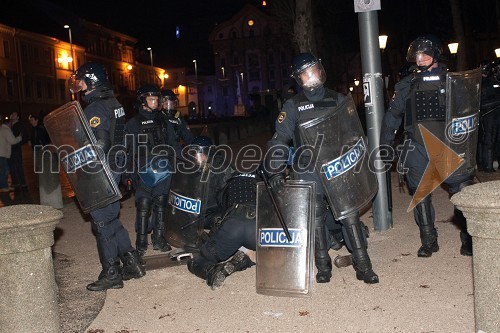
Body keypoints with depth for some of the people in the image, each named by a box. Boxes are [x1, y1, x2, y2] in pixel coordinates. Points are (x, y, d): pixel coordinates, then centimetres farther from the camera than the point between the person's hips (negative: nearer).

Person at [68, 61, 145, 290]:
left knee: (102, 221, -1)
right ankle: (131, 263, 22)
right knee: (110, 218, 17)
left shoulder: (95, 108, -16)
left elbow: (99, 145, -23)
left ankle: (111, 274, 7)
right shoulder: (113, 103, 13)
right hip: (114, 167, 9)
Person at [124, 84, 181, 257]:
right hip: (144, 171, -3)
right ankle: (141, 242, 5)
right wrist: (129, 173, -5)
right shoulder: (133, 123, 4)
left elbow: (174, 144, 16)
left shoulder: (164, 121, 15)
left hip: (164, 171, 3)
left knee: (161, 205, 7)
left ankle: (159, 239, 18)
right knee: (143, 207, -5)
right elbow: (128, 150, 2)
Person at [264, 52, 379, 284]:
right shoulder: (293, 106, 5)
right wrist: (274, 172, -7)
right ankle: (323, 267, 16)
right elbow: (279, 139, 2)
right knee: (316, 219, 3)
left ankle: (363, 266, 5)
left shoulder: (337, 100, 10)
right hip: (309, 171, -1)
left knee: (350, 214, -3)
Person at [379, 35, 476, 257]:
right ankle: (428, 241, 19)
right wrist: (385, 143, 12)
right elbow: (393, 114, 15)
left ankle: (469, 239, 12)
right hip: (418, 148, 2)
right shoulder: (407, 86, 10)